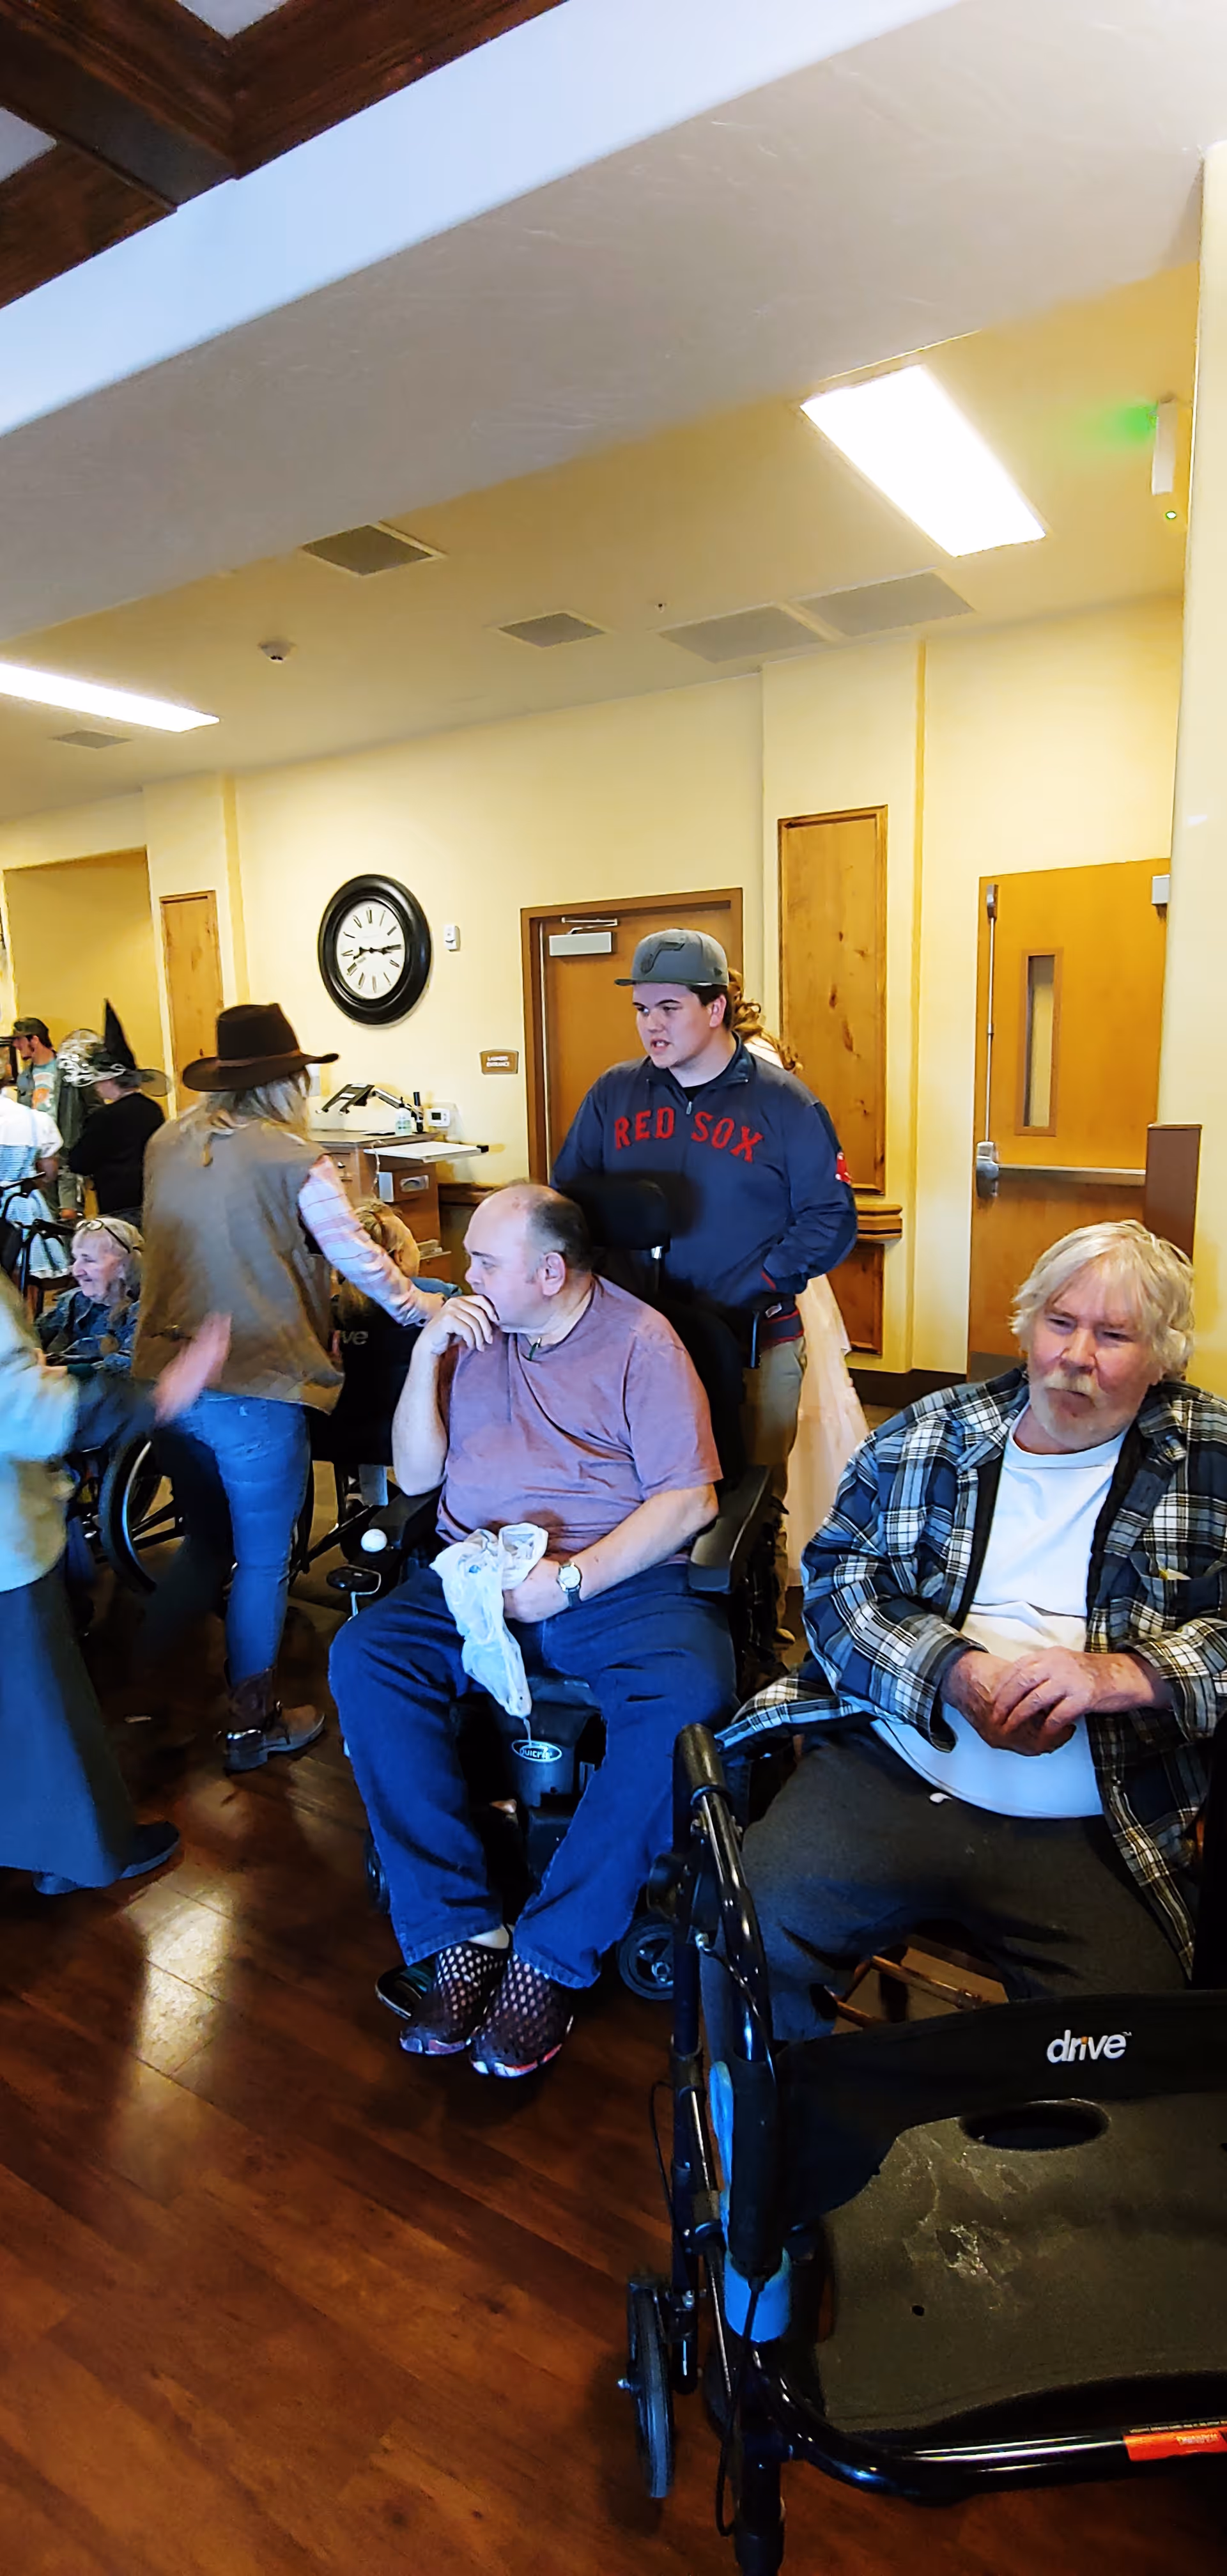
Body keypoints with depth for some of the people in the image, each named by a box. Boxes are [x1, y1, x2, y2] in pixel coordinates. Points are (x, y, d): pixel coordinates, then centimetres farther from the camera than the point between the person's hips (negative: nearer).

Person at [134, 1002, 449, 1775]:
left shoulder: (166, 1145, 5)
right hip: (254, 1389, -6)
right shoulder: (293, 1158, -12)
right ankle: (254, 1723, 24)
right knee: (263, 1561, 11)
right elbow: (360, 1260, -4)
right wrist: (424, 1309, 11)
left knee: (206, 1540, 25)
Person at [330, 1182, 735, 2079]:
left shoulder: (641, 1341, -1)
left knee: (688, 1693, -32)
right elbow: (415, 1476, 11)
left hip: (622, 1580, -3)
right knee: (363, 1657, -23)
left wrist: (570, 1578, -17)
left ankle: (553, 1953, -19)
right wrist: (427, 1354, -1)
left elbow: (689, 1500, -7)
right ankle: (461, 1931, -19)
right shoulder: (472, 1333, 12)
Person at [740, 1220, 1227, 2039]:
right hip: (887, 1778, 2)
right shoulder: (925, 1436, 8)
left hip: (1096, 1835, -1)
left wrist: (1118, 1675, -18)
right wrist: (955, 1671, -13)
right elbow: (836, 1573, 2)